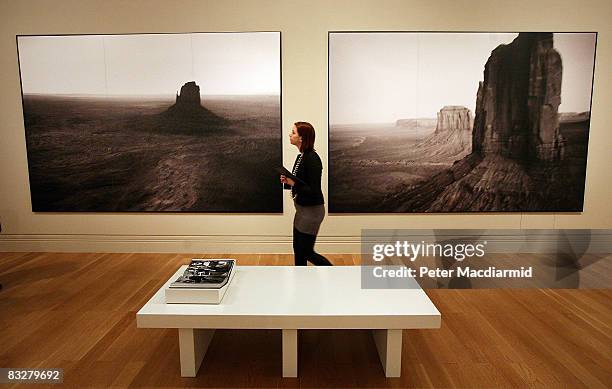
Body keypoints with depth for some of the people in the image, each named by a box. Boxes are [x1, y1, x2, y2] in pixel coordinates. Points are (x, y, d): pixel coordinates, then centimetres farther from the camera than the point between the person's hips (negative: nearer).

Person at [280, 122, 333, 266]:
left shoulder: (312, 158, -22)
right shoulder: (300, 157, 6)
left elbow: (314, 191, -23)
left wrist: (293, 184, -20)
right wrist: (288, 182, -2)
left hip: (312, 211, -9)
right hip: (302, 209, 9)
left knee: (306, 251, 2)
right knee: (298, 249, 17)